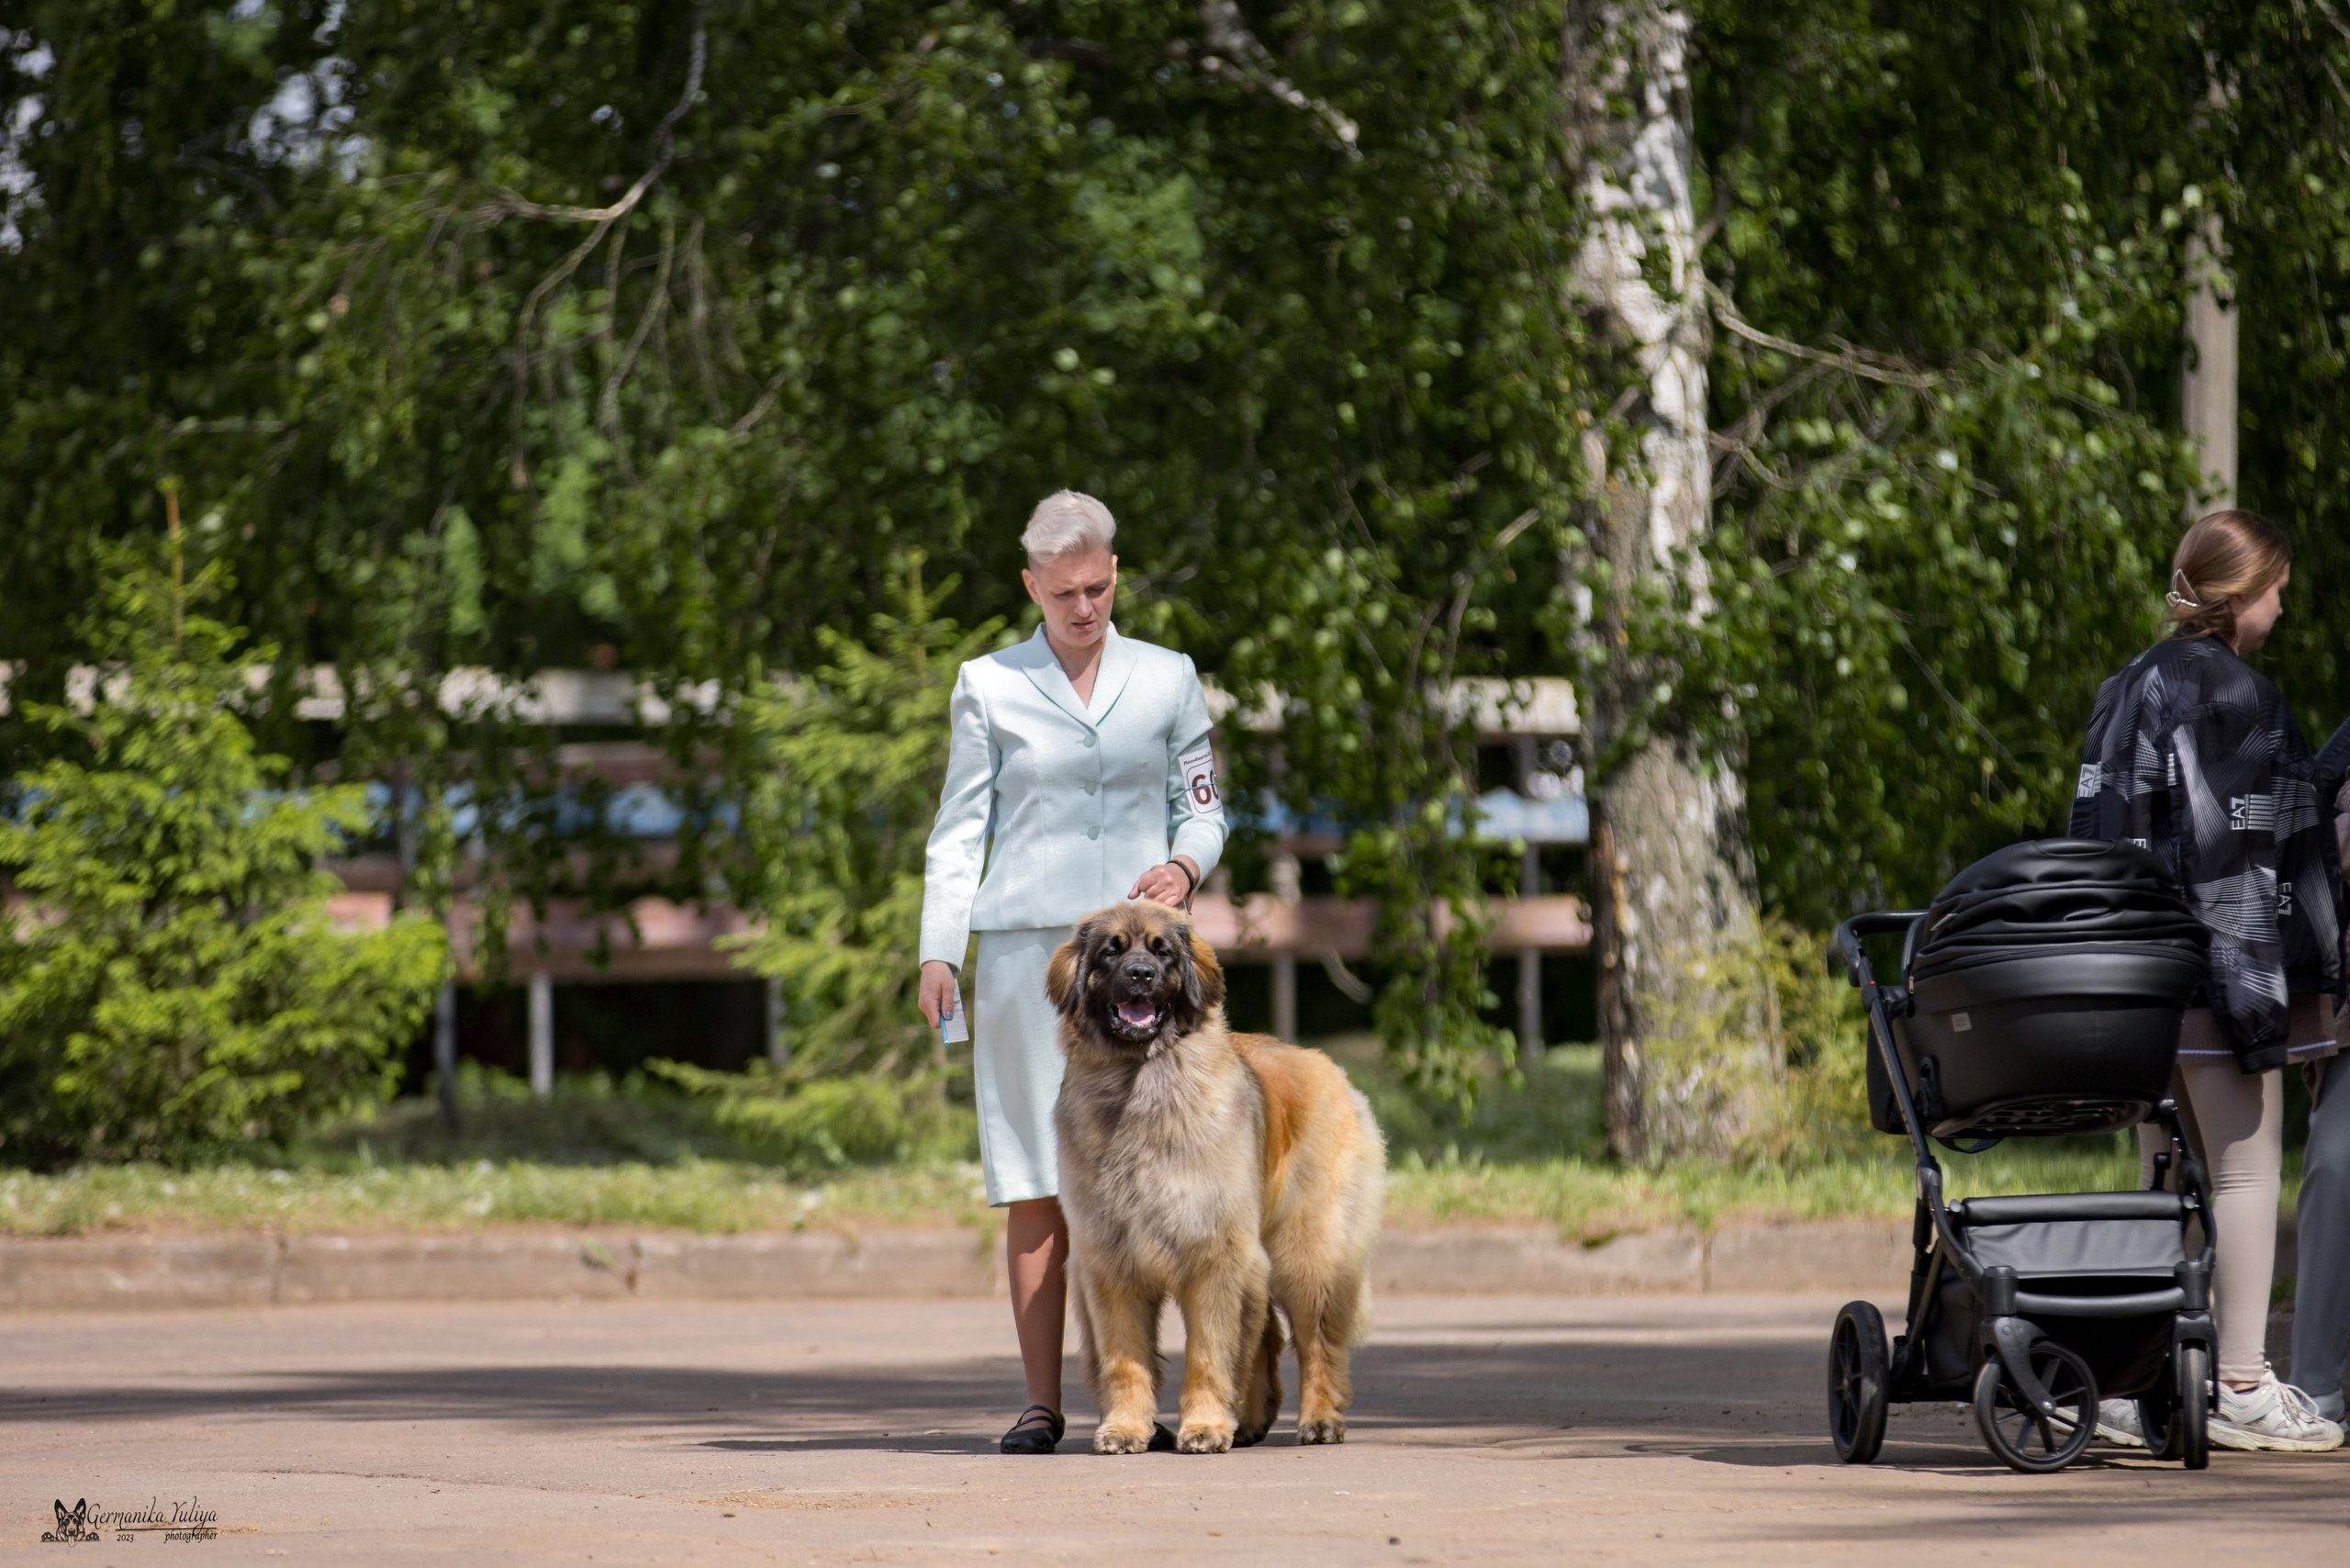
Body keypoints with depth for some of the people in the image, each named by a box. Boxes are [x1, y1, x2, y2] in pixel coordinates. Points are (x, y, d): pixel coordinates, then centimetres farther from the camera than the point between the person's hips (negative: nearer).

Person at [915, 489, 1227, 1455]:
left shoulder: (1167, 680, 11)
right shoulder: (989, 686, 8)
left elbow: (1203, 808, 14)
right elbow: (959, 830, 7)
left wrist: (1184, 866, -8)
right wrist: (938, 951, -3)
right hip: (1024, 944, -1)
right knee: (1035, 1184, -4)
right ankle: (1041, 1403, -1)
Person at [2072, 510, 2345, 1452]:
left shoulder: (2125, 690, 15)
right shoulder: (2234, 694, -10)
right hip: (2221, 961, -8)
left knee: (2167, 1178, 11)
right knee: (2247, 1166, -3)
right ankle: (2241, 1390, -4)